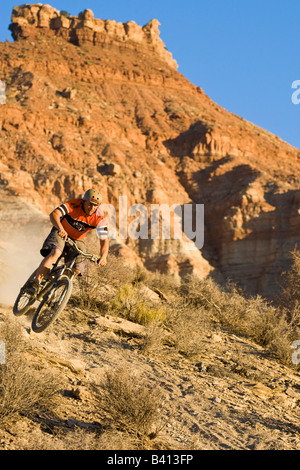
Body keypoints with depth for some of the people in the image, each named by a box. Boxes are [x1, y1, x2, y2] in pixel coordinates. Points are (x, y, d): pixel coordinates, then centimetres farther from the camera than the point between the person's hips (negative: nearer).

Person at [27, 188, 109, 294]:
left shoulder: (100, 217, -21)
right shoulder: (74, 205, -27)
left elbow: (104, 239, -24)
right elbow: (54, 214, -39)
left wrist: (103, 257, -42)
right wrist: (60, 229, -59)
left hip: (78, 240, 3)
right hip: (61, 233, -3)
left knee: (77, 269, -15)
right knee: (55, 253, -33)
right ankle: (35, 281, -29)